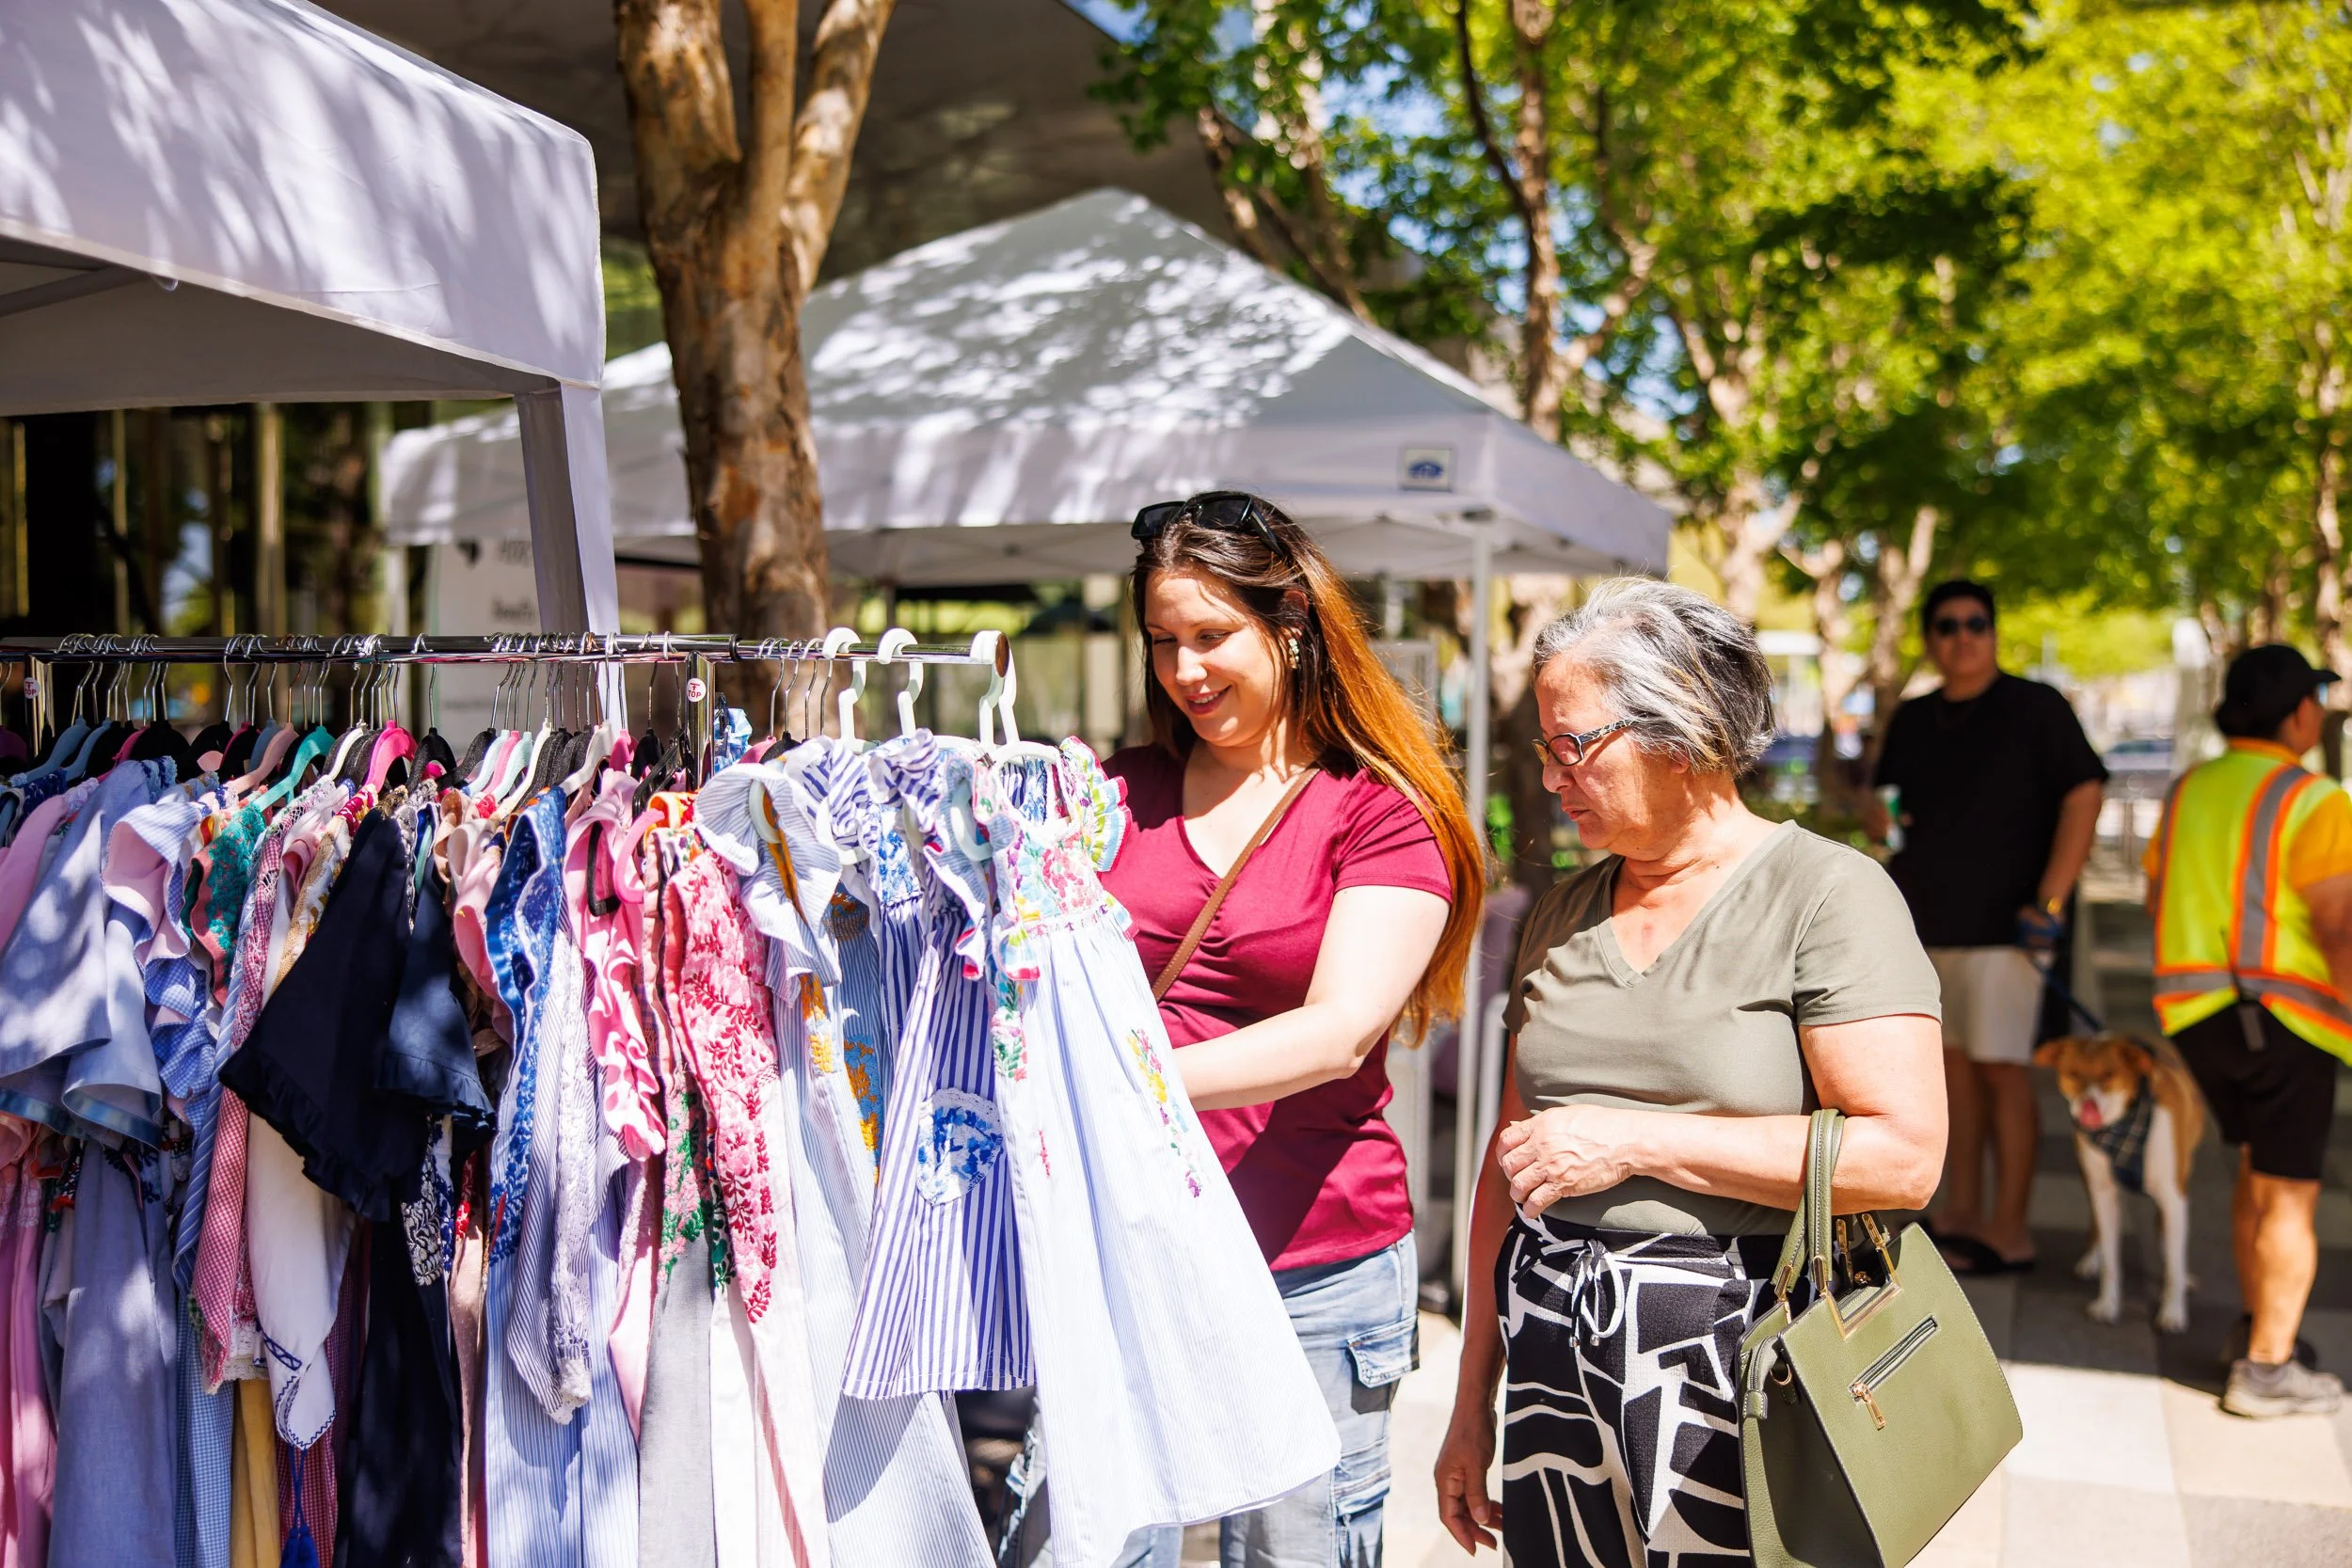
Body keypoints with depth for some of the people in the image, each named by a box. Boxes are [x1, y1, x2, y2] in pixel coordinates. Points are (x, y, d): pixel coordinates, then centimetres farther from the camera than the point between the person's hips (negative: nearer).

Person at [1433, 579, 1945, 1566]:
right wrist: (1472, 1402, 15)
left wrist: (1636, 1140, -15)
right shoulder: (1560, 917, 11)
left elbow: (1904, 1156, -17)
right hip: (1553, 1359, 5)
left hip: (1736, 1365, -5)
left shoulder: (1827, 894, -7)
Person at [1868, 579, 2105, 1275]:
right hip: (1926, 922, 6)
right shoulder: (1912, 720, 14)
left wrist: (2051, 900, -16)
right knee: (1951, 1063, 10)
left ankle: (2009, 1230, 0)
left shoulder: (2034, 707, -3)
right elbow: (1887, 800, 26)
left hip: (2001, 924, -6)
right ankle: (1962, 1212, 19)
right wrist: (1879, 817, 1)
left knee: (2002, 1069, -6)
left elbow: (2083, 796, -9)